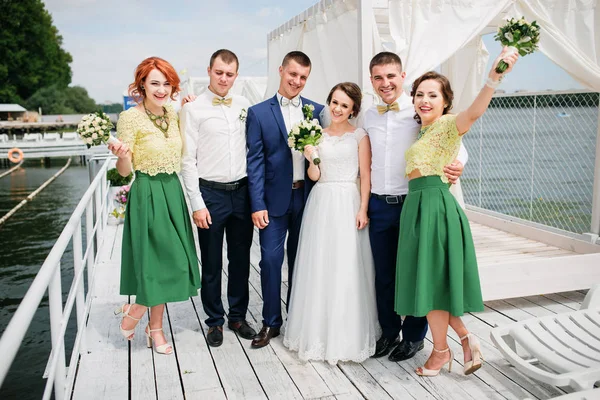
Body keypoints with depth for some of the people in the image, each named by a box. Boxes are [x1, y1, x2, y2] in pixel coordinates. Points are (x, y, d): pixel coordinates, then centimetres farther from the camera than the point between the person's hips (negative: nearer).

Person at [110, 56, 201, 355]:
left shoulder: (173, 114, 7)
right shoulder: (129, 117, -11)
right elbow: (124, 171, -9)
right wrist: (121, 156, -32)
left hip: (173, 193, 6)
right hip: (147, 196, -6)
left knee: (169, 262, 10)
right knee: (156, 261, -4)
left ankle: (155, 327, 25)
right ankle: (134, 312, 23)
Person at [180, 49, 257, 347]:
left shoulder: (244, 106, 7)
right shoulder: (193, 109, -5)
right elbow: (187, 160, -7)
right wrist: (197, 204, -11)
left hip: (242, 191, 4)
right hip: (211, 192, -3)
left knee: (241, 259, 13)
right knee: (211, 263, 9)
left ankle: (238, 316, 30)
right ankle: (215, 321, 26)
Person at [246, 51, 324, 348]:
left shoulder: (317, 111, 5)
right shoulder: (259, 113, -1)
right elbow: (255, 162, -4)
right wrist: (257, 205, -10)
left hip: (307, 197, 2)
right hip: (274, 198, -2)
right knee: (271, 260, 1)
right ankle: (271, 322, 17)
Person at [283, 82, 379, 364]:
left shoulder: (359, 136, 2)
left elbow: (366, 176, -1)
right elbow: (314, 176, 6)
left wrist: (363, 209, -10)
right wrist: (310, 158, -13)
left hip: (348, 204, -3)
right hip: (320, 203, 3)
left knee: (347, 269, -1)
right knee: (318, 268, 6)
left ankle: (346, 335, 14)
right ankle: (318, 331, 20)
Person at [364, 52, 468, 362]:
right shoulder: (369, 116, 8)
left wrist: (458, 164, -30)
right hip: (379, 205, 4)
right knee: (383, 273, 13)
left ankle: (414, 336, 26)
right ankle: (389, 332, 31)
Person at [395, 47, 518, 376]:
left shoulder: (447, 124, -7)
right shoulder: (422, 130, 19)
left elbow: (473, 112, -29)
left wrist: (493, 77, -45)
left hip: (434, 205, -9)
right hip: (418, 205, 9)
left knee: (431, 278, 0)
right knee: (426, 278, 11)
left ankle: (441, 351, 18)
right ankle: (465, 338, 22)